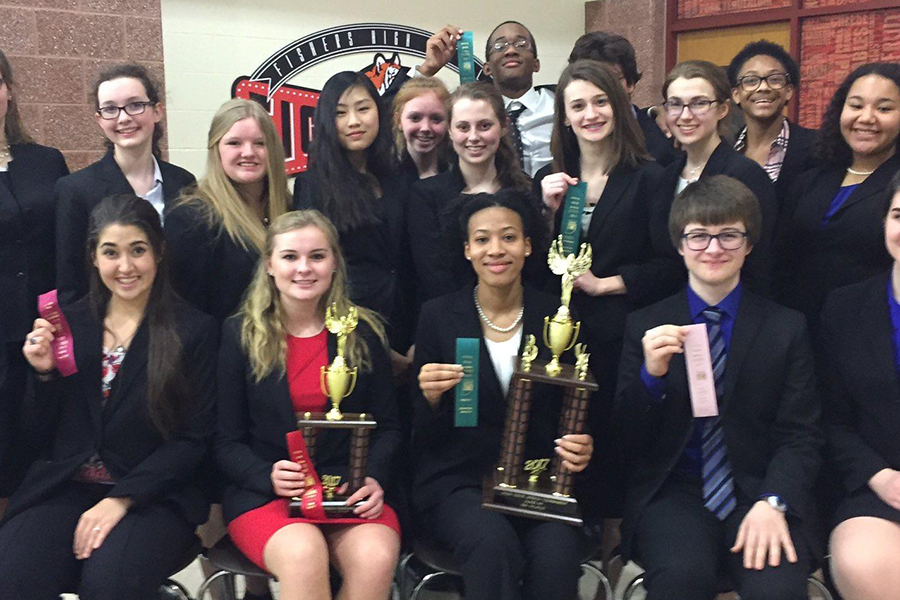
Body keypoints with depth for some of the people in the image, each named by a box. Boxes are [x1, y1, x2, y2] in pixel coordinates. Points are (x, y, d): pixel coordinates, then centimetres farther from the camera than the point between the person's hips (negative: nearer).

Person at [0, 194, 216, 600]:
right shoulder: (68, 323, 12)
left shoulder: (195, 331, 0)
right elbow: (43, 434, 14)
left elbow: (194, 441, -3)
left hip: (152, 495, -3)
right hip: (64, 488, 3)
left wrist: (122, 499, -13)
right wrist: (44, 373, -4)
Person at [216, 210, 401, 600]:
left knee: (376, 557, -31)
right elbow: (226, 443, 4)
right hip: (264, 492, -1)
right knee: (302, 553, -35)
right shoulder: (240, 334, 3)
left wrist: (374, 479, -10)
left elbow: (386, 426, 10)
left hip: (351, 489, 2)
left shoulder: (363, 333, 8)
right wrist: (269, 476, -16)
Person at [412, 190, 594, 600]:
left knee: (555, 552, -29)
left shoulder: (557, 317, 5)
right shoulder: (439, 316, 2)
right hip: (458, 481, -1)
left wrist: (581, 449, -9)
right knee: (494, 544, -32)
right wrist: (431, 399, -19)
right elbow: (424, 442, 3)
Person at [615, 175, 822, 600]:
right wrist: (651, 375, -15)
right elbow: (625, 440, 3)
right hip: (672, 491, 0)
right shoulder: (644, 326, 6)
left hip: (757, 490, 1)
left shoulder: (787, 329, 7)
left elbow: (801, 437, 3)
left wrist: (773, 502, -15)